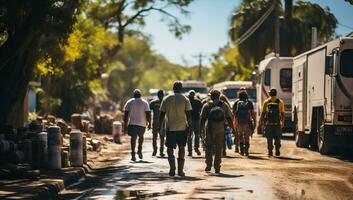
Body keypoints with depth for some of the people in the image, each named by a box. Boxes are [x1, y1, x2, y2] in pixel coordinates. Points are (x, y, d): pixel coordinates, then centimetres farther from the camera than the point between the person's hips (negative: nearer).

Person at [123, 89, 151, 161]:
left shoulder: (129, 102, 5)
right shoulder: (144, 102, 3)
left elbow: (126, 115, 0)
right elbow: (148, 114, -4)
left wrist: (125, 125, 3)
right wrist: (149, 123, 2)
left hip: (132, 123, 0)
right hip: (142, 123, 0)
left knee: (133, 138, 0)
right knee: (141, 136, 21)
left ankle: (133, 153, -10)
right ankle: (139, 150, 11)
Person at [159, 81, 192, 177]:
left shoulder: (166, 99, 1)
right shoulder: (185, 99, -2)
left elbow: (162, 114, 3)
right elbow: (188, 115, -4)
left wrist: (160, 126, 9)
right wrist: (189, 126, 4)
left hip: (170, 128, 0)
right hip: (182, 127, 0)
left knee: (170, 148, 5)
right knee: (181, 148, 8)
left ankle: (172, 169, -10)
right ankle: (180, 170, 7)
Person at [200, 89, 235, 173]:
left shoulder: (207, 106, 2)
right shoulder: (224, 105, 6)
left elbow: (203, 119, -1)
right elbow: (229, 118, 4)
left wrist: (201, 129, 4)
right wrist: (233, 129, 8)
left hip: (210, 129, -1)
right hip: (221, 130, 1)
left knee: (209, 147, 10)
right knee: (218, 149, 6)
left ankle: (208, 165, 3)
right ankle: (217, 168, 5)